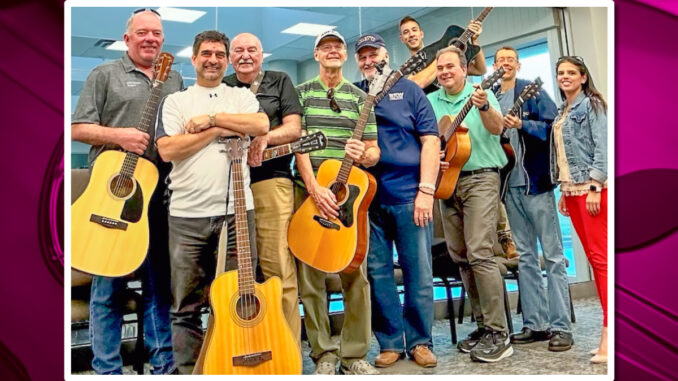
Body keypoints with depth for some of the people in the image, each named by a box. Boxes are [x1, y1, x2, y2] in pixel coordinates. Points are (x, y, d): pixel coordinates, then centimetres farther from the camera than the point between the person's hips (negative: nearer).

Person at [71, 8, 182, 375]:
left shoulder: (174, 80, 19)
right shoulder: (104, 75, 5)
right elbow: (78, 128, 0)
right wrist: (118, 136, -15)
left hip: (161, 192, 4)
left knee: (160, 280, 9)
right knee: (109, 283, 0)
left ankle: (164, 363, 19)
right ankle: (107, 369, 11)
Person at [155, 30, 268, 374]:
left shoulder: (242, 97, 14)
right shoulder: (175, 101, 11)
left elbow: (261, 126, -8)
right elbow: (167, 150, -5)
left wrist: (210, 118, -8)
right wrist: (220, 130, -6)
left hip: (236, 211, 0)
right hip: (187, 214, 0)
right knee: (186, 305, 6)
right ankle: (188, 371, 18)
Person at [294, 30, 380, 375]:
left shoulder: (360, 98, 12)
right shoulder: (301, 93, 8)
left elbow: (374, 151, 10)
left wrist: (363, 154, -15)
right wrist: (315, 189, -16)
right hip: (309, 190, -1)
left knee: (356, 273, -1)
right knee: (310, 274, 1)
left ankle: (354, 353, 10)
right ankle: (324, 354, 12)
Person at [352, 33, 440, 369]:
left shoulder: (408, 90, 7)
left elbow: (430, 140, 1)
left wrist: (426, 190, -8)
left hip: (409, 195, -2)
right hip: (366, 198, 2)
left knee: (419, 273, 3)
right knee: (377, 273, 5)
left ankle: (420, 341, 16)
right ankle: (390, 342, 17)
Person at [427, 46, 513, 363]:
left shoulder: (481, 94, -1)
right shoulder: (430, 102, 12)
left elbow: (497, 128, -17)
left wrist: (483, 107, -36)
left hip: (480, 179, -6)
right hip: (447, 181, 6)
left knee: (479, 254, -15)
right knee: (461, 258, 8)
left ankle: (499, 334, -8)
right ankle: (483, 326, 18)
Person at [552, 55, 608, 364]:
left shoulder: (592, 105, -2)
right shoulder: (561, 113, 19)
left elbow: (602, 147, -12)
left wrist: (595, 187, -19)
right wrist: (563, 192, 16)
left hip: (592, 188, -8)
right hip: (571, 190, 8)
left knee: (600, 256, -11)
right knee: (592, 256, 7)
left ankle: (609, 334, -10)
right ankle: (611, 321, 12)